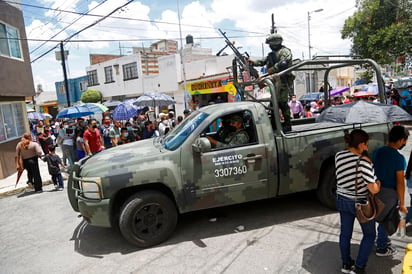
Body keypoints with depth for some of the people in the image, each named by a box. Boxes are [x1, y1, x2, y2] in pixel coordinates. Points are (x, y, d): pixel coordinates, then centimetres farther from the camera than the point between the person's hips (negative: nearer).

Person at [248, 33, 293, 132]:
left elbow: (283, 63, -22)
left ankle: (287, 125, -3)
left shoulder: (284, 51, -5)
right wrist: (254, 62, 8)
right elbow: (263, 61, 23)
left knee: (282, 102, -11)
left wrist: (273, 69, -21)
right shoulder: (272, 53, 24)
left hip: (282, 81, -9)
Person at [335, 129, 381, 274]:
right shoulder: (363, 161, -27)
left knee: (345, 233, 20)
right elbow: (374, 189, -25)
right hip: (361, 204, -5)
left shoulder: (338, 156, -9)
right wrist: (379, 182, -4)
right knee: (369, 235, 19)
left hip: (342, 200, 5)